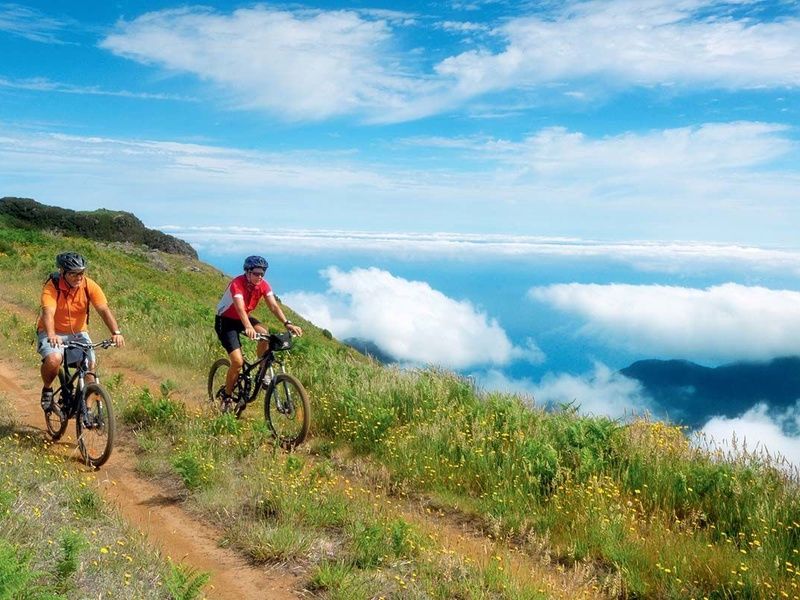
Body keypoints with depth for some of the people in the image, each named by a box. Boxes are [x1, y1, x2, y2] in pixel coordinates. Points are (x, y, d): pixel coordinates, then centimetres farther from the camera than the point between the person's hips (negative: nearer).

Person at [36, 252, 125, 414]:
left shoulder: (89, 286, -15)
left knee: (89, 365, -16)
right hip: (53, 334, -2)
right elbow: (48, 312, -36)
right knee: (53, 359, -31)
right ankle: (47, 390, 0)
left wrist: (116, 332, -40)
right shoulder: (52, 287, -22)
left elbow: (104, 310, -24)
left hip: (78, 333, 3)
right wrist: (51, 335, -56)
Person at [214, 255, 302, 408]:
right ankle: (226, 398, 3)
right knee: (238, 362, -17)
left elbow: (274, 306, -19)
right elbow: (240, 308, -44)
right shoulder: (237, 284, -30)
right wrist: (248, 328, -61)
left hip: (242, 319, 5)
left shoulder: (263, 285, -12)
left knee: (265, 334, -26)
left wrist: (287, 324, -35)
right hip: (225, 321, -5)